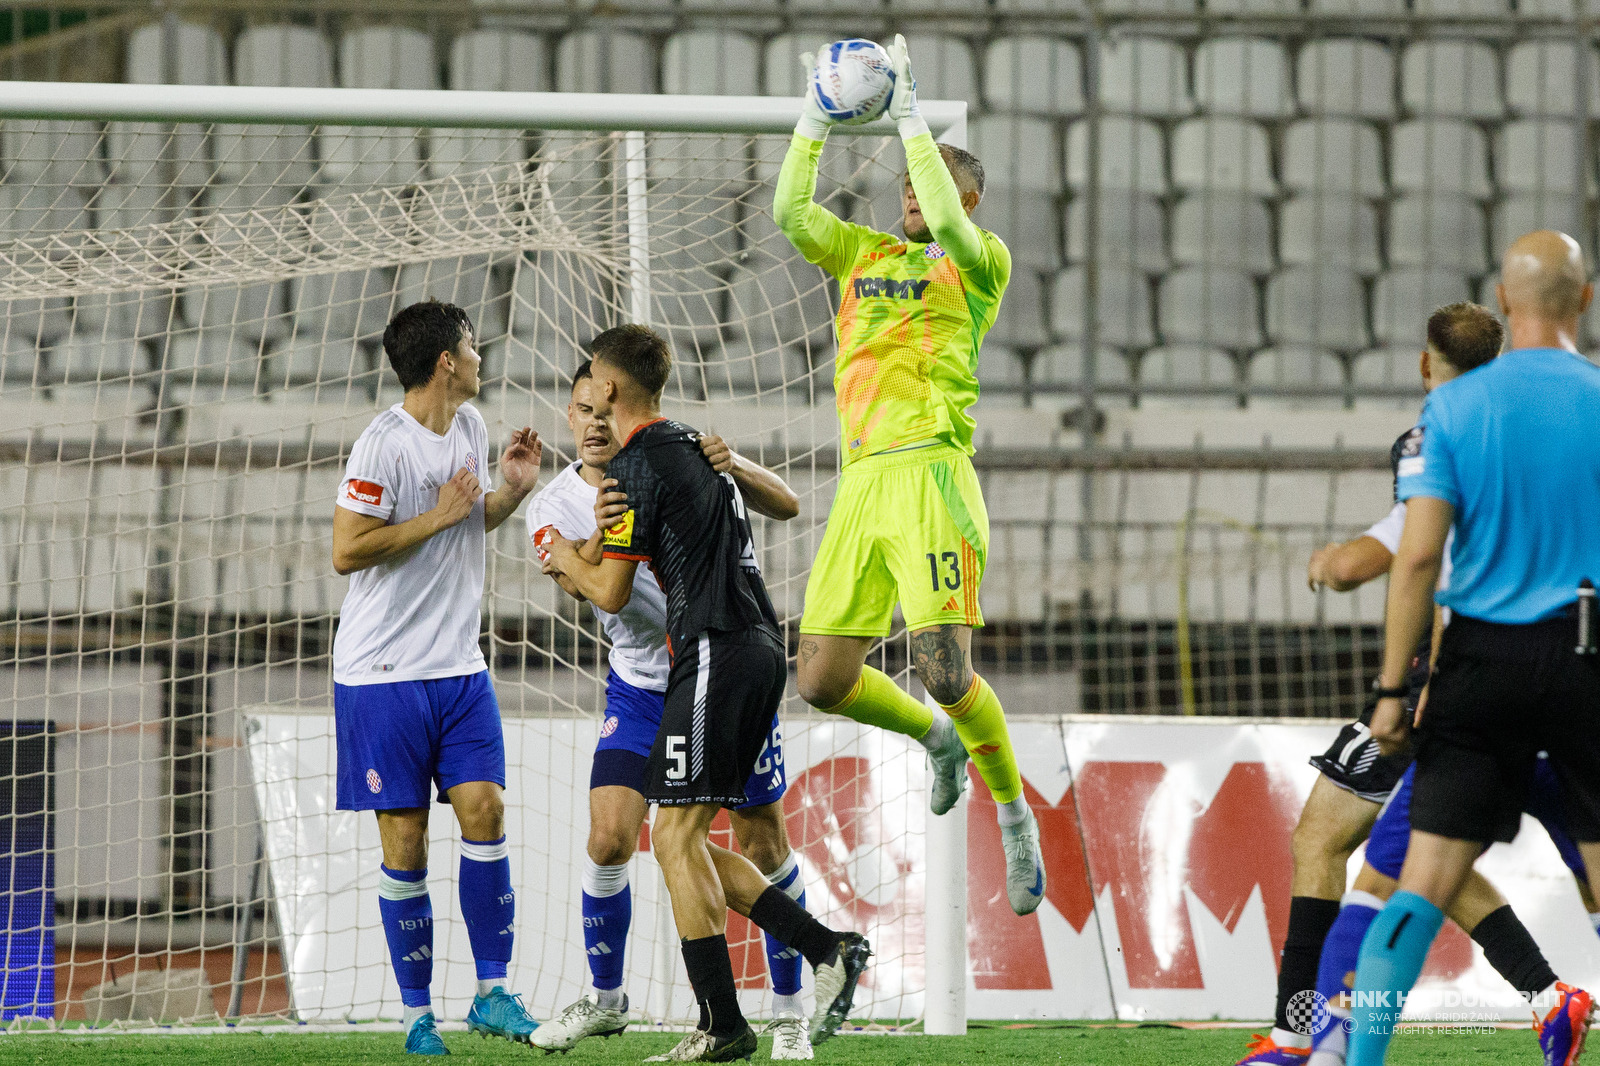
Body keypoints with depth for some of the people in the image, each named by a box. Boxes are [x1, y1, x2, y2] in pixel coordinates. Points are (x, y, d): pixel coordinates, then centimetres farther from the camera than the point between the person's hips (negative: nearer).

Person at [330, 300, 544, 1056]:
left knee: (484, 810, -6)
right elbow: (347, 551, -18)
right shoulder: (385, 444, -15)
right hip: (383, 673, -6)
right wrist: (439, 516, -15)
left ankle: (492, 993, 0)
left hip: (459, 667, 6)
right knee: (404, 838, -2)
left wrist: (512, 490, 6)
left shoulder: (469, 427, 11)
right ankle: (417, 1016, 5)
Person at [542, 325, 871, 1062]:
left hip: (716, 655, -9)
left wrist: (568, 560, 15)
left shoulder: (637, 467, -9)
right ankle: (827, 950, 3)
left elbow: (612, 594, -8)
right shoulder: (698, 448, 19)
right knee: (685, 841, 12)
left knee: (676, 838, -6)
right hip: (760, 648, 9)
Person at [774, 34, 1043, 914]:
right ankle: (938, 740, 30)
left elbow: (949, 223, -16)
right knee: (823, 680, 2)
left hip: (930, 473, -6)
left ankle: (1014, 814, 3)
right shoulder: (865, 255, 21)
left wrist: (910, 118, -14)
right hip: (862, 480, 6)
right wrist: (813, 121, 3)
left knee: (942, 669, -18)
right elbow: (791, 214, 10)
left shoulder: (981, 264, 5)